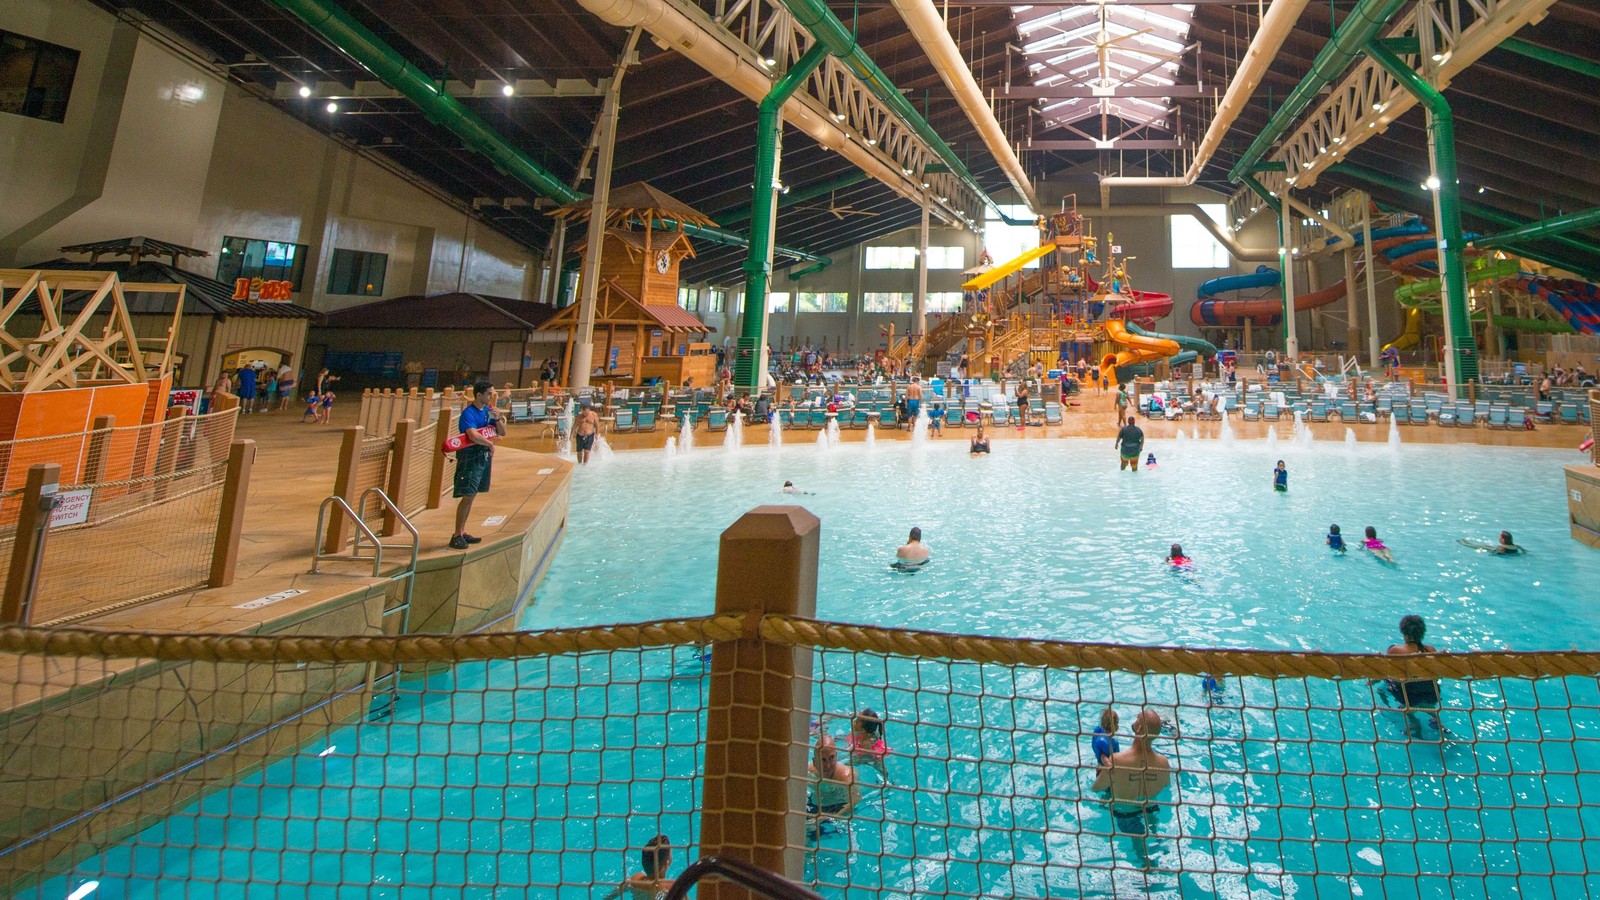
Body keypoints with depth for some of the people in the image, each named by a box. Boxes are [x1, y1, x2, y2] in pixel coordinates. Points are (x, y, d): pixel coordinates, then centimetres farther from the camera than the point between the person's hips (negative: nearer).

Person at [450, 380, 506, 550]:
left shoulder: (488, 410, 10)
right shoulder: (468, 413, -14)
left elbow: (502, 433, 11)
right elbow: (473, 435, -29)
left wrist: (497, 419, -7)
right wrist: (490, 444, -15)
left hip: (484, 456, 8)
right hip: (470, 457, -8)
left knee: (472, 496, 12)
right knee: (468, 496, -9)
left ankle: (462, 532, 20)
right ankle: (456, 536, -3)